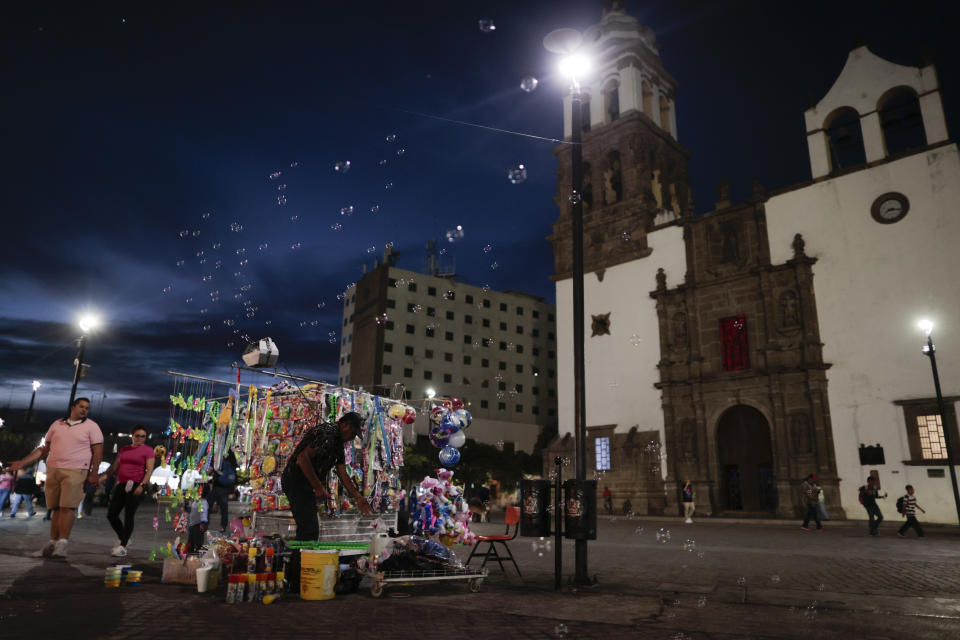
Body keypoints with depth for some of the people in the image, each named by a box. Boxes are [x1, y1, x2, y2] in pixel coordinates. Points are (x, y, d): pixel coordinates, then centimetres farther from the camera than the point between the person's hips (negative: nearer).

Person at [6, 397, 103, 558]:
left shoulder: (91, 426, 3)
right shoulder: (57, 424, 16)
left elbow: (98, 451, -1)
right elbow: (45, 448, 20)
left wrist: (93, 473, -8)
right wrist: (23, 462, 12)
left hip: (74, 472, -4)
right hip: (53, 470, 4)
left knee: (67, 507, -11)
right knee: (56, 508, 6)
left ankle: (62, 544, -11)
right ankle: (52, 543, 11)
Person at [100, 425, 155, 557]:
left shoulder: (148, 450, 0)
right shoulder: (124, 450, 19)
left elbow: (149, 470, -8)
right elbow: (115, 467, 20)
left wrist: (142, 485, -19)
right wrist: (105, 476, 1)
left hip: (136, 486, -6)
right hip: (121, 485, 6)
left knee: (129, 516, -6)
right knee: (111, 514, 5)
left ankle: (122, 547, 0)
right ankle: (123, 539, 24)